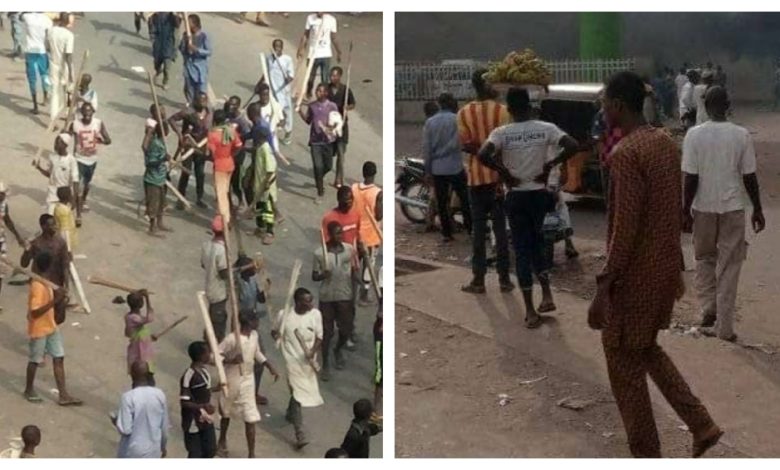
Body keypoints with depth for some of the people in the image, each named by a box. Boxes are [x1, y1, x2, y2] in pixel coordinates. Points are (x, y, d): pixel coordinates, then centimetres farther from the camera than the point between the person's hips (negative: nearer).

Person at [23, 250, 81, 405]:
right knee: (35, 361, 11)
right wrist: (54, 301, -35)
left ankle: (63, 395, 10)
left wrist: (58, 297, -3)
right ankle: (29, 390, 33)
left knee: (59, 358, 7)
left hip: (51, 326, 9)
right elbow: (34, 312, -31)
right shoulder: (37, 286, -28)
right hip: (39, 329, -8)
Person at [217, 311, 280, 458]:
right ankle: (222, 442, 47)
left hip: (248, 380, 4)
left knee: (251, 418, -2)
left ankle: (251, 455, 4)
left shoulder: (254, 335, -4)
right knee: (226, 413, 21)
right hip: (232, 381, -4)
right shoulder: (231, 339, -24)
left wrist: (270, 367, 7)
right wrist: (230, 361, -36)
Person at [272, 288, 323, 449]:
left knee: (301, 391, 22)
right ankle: (300, 435, -10)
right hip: (293, 359, -4)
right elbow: (275, 331, 3)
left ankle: (290, 414, 52)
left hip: (308, 360, 4)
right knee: (298, 394, -10)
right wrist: (275, 334, -21)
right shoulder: (284, 315, -13)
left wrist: (313, 351, -21)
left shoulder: (315, 314, -8)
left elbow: (319, 337, -3)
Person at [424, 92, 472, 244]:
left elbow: (426, 148, 3)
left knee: (442, 203, 8)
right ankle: (470, 228, 15)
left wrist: (428, 170, 7)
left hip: (437, 169, 3)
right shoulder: (456, 119, -8)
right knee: (465, 200, 11)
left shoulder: (429, 122, 4)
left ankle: (446, 233, 9)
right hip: (455, 167, -3)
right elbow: (455, 143, -16)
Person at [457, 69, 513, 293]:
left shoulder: (464, 113, 0)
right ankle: (504, 278, 7)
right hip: (499, 175, -1)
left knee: (478, 228, 6)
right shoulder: (502, 111, -6)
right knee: (501, 228, 4)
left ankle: (479, 279, 6)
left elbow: (465, 145, -8)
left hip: (476, 176, 1)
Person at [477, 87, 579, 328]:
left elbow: (483, 155, -26)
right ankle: (547, 296, 19)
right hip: (539, 194, 3)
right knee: (536, 244, 24)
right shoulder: (546, 128, -4)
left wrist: (503, 172, -12)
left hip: (516, 197, -3)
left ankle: (530, 312, 3)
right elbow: (573, 146, -14)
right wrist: (550, 164, -5)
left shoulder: (502, 133, -11)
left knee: (522, 250, 3)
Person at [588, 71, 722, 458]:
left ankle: (647, 460, 14)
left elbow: (625, 227, -24)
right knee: (646, 350, 25)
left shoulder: (625, 154, -21)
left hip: (635, 275, -9)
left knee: (625, 366, 5)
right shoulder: (666, 144, 7)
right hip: (664, 267, 9)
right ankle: (702, 425, 20)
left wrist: (604, 285, -19)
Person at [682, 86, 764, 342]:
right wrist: (758, 210, 9)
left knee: (704, 260, 21)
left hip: (703, 208, 0)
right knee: (729, 267, 7)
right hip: (733, 208, 0)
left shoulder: (694, 135, -8)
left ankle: (708, 309, 8)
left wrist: (686, 211, 0)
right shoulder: (742, 135, -6)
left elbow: (691, 179, -9)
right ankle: (724, 327, 9)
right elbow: (749, 177, -2)